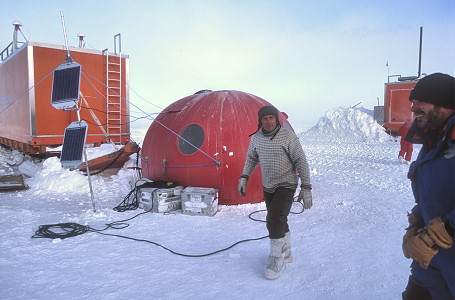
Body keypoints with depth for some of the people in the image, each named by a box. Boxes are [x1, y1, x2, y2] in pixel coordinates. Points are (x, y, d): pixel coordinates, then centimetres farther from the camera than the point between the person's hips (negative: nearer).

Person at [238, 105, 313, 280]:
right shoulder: (256, 138, 0)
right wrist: (244, 177, 7)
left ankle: (277, 259, 1)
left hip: (286, 186, -5)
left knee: (274, 220, -17)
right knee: (279, 221, 15)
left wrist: (306, 188, -13)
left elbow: (301, 162, -12)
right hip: (267, 187, 5)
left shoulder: (288, 137, -15)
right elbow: (251, 158, 17)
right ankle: (286, 254, 33)